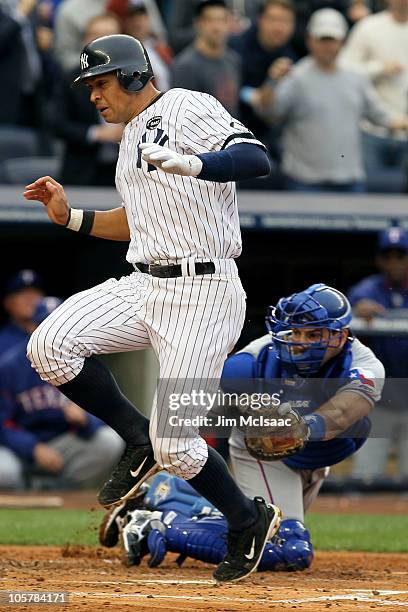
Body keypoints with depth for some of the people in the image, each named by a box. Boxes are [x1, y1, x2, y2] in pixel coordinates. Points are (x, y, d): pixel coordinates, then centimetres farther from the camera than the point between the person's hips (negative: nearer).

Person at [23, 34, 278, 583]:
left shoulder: (188, 109, -8)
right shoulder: (133, 135, 20)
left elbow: (256, 159, -24)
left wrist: (187, 163, -40)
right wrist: (70, 216, 19)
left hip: (202, 293, -9)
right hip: (143, 286, 9)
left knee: (176, 446, -11)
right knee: (50, 346, -15)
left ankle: (249, 521, 17)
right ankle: (139, 442, 6)